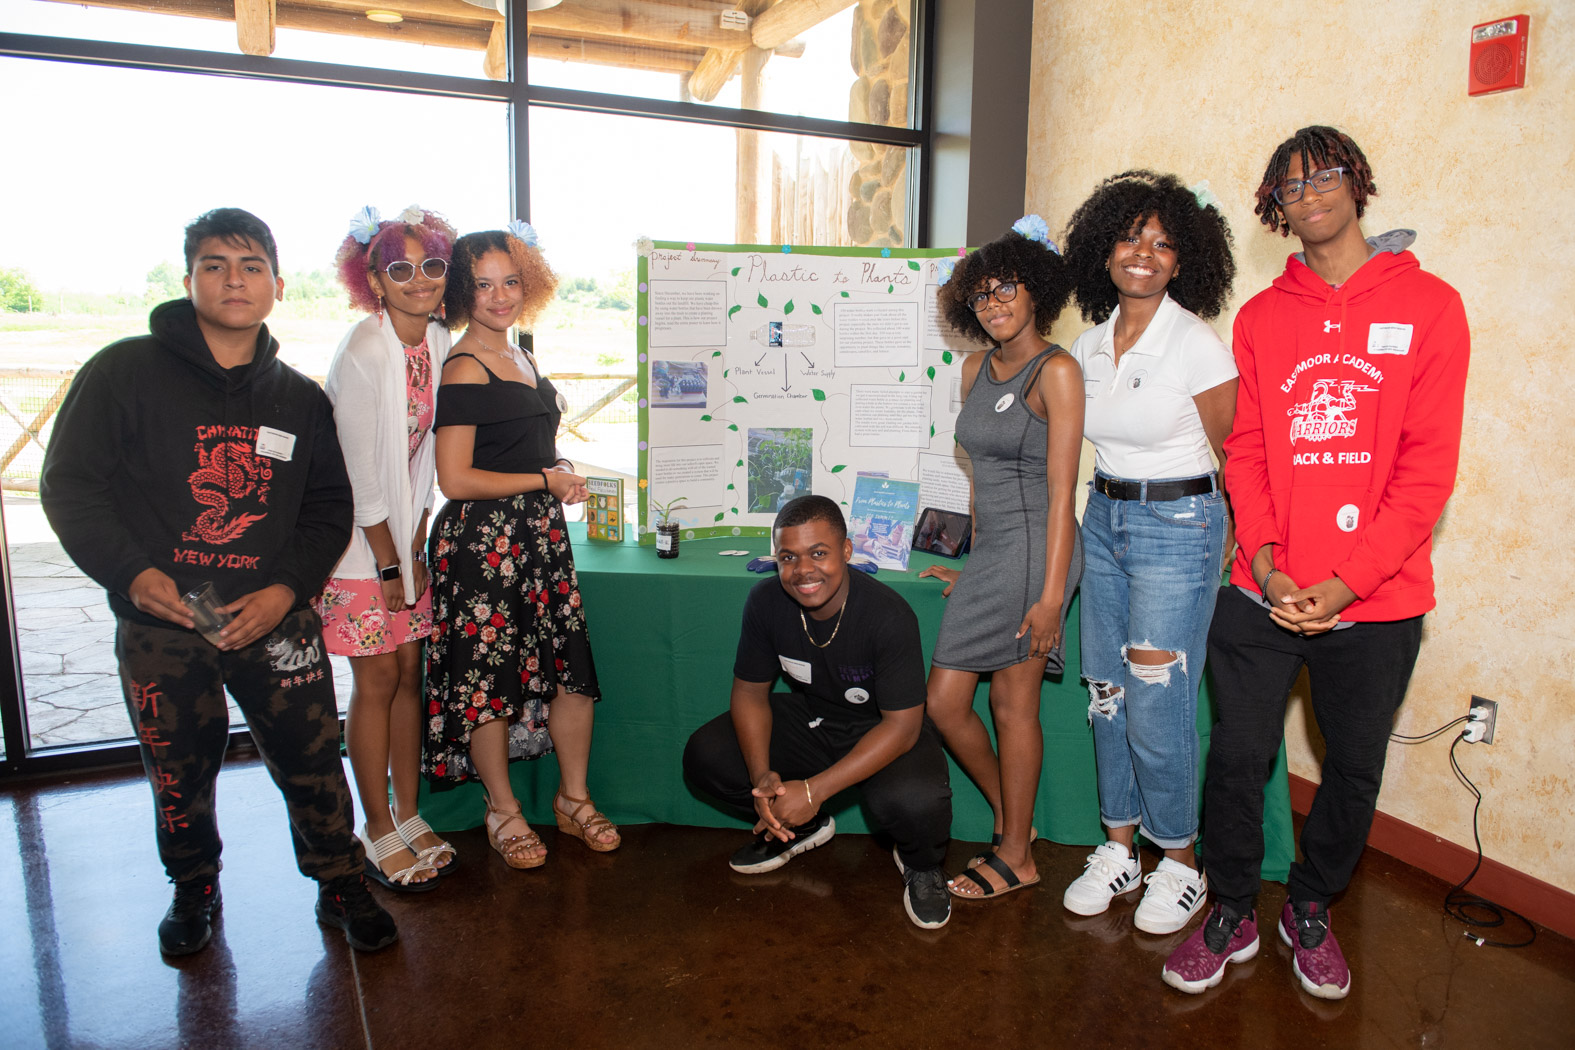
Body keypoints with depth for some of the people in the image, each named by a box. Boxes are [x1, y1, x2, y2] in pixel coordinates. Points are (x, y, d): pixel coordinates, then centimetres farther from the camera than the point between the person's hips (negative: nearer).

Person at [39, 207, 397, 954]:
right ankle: (194, 890, 40)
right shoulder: (125, 372, -2)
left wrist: (287, 588, -6)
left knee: (312, 760, 2)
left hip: (275, 618, 1)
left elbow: (329, 507, 8)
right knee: (178, 774, 14)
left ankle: (340, 885, 24)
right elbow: (69, 482, -1)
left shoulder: (300, 400, 6)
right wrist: (131, 570, -14)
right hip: (159, 622, -1)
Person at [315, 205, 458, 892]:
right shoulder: (363, 352, -19)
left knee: (409, 674, 11)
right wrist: (388, 564, -12)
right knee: (377, 680, 1)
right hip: (359, 537, -6)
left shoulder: (440, 342, 2)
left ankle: (408, 815, 24)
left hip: (407, 533, 6)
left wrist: (416, 546, 4)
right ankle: (379, 833, 15)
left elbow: (425, 453, 7)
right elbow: (361, 471, -17)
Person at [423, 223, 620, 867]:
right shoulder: (464, 368, -11)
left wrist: (563, 473, 7)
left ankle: (573, 800, 23)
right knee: (489, 677, 3)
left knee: (573, 667, 7)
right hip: (483, 541, -8)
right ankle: (502, 812, 21)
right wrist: (547, 481, -9)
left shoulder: (521, 359, 15)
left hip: (542, 534, 8)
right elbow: (456, 480, -17)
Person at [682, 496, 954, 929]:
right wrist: (762, 776, -23)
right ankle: (803, 827, 14)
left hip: (882, 731, -4)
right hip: (809, 720, 5)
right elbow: (750, 693, -5)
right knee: (704, 756, -13)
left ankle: (921, 865, 4)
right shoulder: (765, 602, -16)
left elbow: (902, 724, -25)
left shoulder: (888, 614, -29)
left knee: (913, 802, -36)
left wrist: (814, 790, -31)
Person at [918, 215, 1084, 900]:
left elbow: (1060, 490, -14)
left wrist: (1051, 593, -18)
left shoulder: (1056, 371, -9)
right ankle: (1012, 822, 29)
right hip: (988, 549, 8)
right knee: (943, 702, 7)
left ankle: (1016, 857, 20)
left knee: (1013, 703, 1)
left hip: (1032, 547, -8)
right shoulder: (976, 368, 14)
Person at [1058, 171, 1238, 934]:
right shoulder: (1089, 346, 6)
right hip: (1103, 520, 6)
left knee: (1157, 707, -2)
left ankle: (1181, 863, 20)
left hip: (1177, 527, -6)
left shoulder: (1196, 345, -12)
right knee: (1106, 694, 10)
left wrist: (1234, 545, -1)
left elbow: (1236, 454, -4)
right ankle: (1119, 849, 26)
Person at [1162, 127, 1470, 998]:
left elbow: (1429, 464, -7)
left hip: (1375, 602, -1)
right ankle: (1233, 913, 26)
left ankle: (1311, 909, 36)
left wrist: (1348, 579, -14)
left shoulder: (1427, 305, -1)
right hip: (1262, 595, 1)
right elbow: (1246, 449, 4)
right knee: (1238, 756, 5)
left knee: (1354, 767, 13)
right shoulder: (1261, 317, 7)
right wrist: (1266, 561, -10)